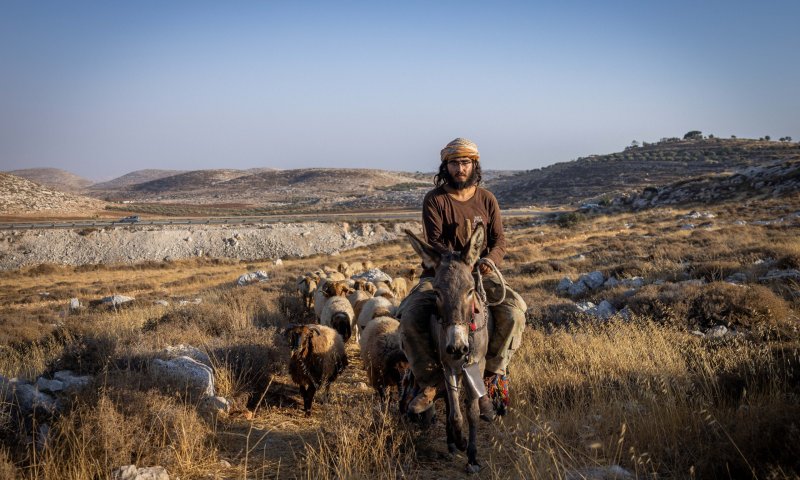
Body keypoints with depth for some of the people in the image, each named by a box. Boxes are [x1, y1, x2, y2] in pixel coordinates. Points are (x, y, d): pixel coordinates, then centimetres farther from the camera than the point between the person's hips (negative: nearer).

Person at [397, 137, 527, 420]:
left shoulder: (487, 200, 7)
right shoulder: (434, 200, -2)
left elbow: (499, 240, 3)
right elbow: (432, 241, -11)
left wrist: (490, 260, -21)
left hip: (482, 273, 2)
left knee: (514, 312, -25)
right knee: (409, 317, -27)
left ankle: (492, 377, -9)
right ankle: (427, 384, -10)